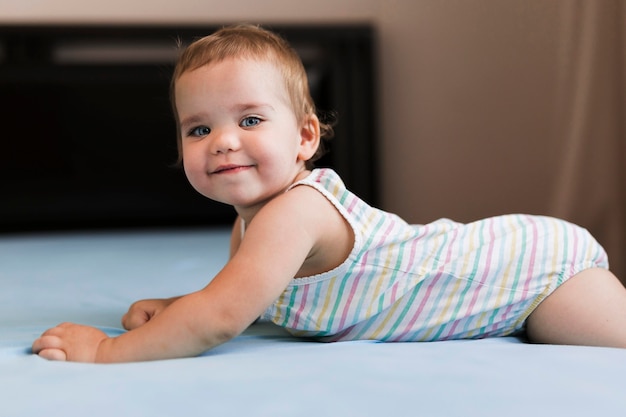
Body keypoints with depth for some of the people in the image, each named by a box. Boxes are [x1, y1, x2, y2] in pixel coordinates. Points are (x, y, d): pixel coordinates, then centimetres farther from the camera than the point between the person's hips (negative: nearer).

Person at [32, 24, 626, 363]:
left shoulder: (292, 213, -34)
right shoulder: (251, 222, -4)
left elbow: (221, 319, -39)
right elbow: (235, 299, 8)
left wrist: (105, 350, -32)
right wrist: (172, 307, -10)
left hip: (544, 262, -8)